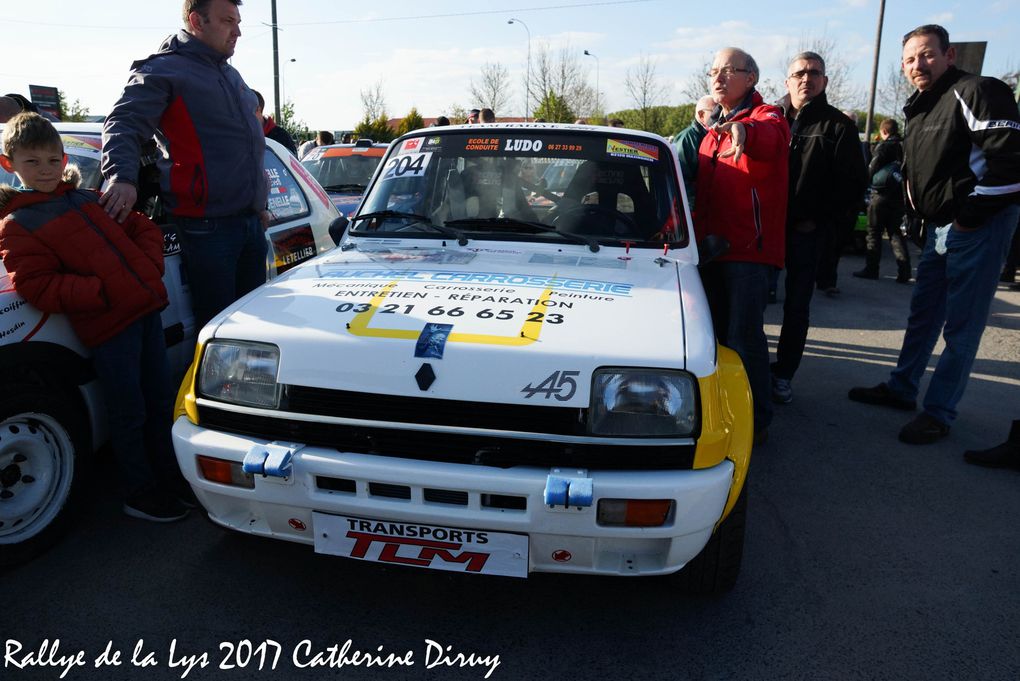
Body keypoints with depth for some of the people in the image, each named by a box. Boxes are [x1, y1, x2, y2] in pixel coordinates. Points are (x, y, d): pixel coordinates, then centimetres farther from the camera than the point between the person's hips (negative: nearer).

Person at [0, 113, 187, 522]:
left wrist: (150, 269, 0)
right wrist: (100, 292, -21)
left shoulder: (89, 198, 17)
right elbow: (37, 287, -12)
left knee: (160, 400, 16)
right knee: (130, 413, 2)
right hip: (108, 327, -6)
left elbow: (142, 228, 18)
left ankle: (172, 473, 33)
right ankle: (139, 493, 19)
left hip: (145, 308, 6)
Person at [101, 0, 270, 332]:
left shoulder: (231, 76, 22)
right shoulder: (164, 70, -3)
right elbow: (123, 125, -12)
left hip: (251, 221, 8)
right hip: (207, 226, -8)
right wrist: (122, 177, -30)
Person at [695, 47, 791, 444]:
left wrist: (744, 130, -54)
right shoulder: (713, 128, 19)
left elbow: (770, 137, -33)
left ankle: (756, 420, 5)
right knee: (713, 333, 15)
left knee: (744, 338, -7)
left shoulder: (767, 117, -5)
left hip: (748, 248, -8)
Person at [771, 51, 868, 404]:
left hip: (806, 231, -1)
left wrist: (820, 221, -8)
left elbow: (854, 183, 0)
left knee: (797, 305, 4)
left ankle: (784, 373, 15)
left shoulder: (837, 125, 4)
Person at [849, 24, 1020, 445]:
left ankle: (938, 414, 6)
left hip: (977, 227, -9)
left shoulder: (976, 92, -13)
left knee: (961, 326, -2)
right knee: (922, 315, 17)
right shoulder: (920, 109, 15)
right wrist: (920, 209, 14)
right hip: (939, 228, 9)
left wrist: (972, 214, -19)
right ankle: (901, 389, 30)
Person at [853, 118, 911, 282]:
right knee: (896, 233, 9)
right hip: (899, 195, 5)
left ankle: (871, 268, 4)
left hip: (881, 194, -5)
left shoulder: (883, 146, -8)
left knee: (874, 232, 3)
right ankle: (904, 271, 1)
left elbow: (871, 169, -8)